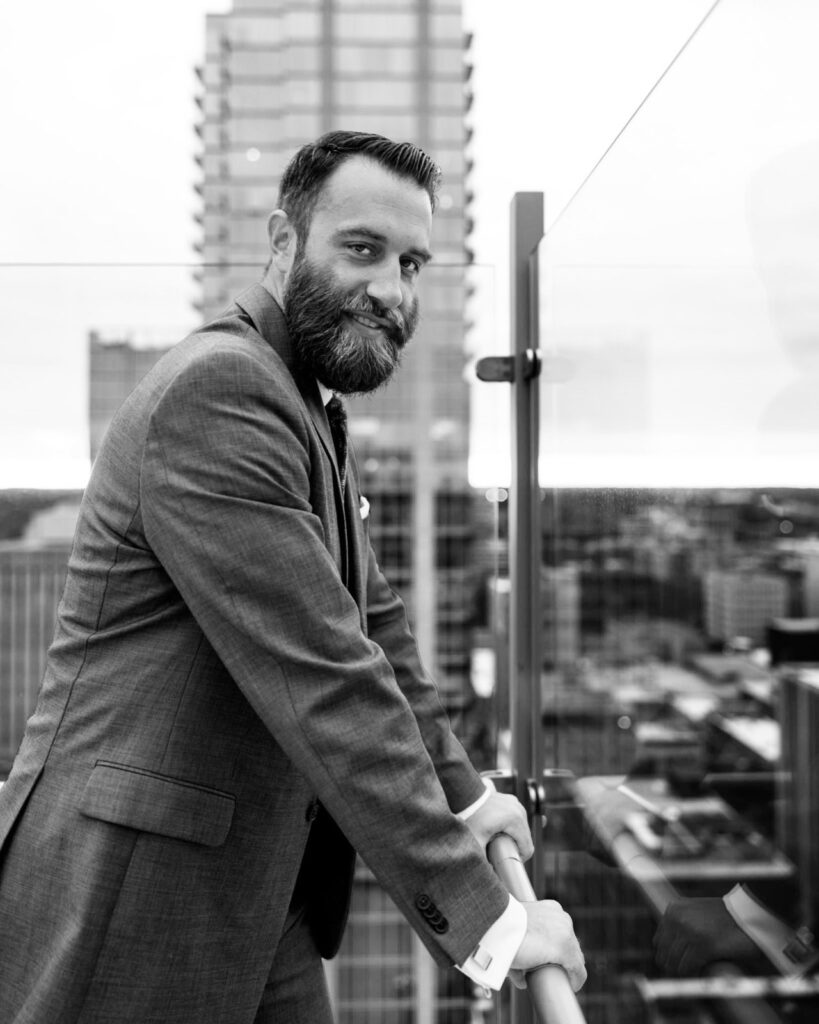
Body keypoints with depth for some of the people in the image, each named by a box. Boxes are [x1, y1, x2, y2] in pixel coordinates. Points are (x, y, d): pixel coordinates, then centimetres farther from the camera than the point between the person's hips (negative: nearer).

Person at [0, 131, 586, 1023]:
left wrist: (461, 794, 17)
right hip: (131, 903, -9)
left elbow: (372, 625, 17)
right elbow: (322, 681, -25)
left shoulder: (308, 415, 11)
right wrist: (479, 915, -21)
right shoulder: (216, 391, -20)